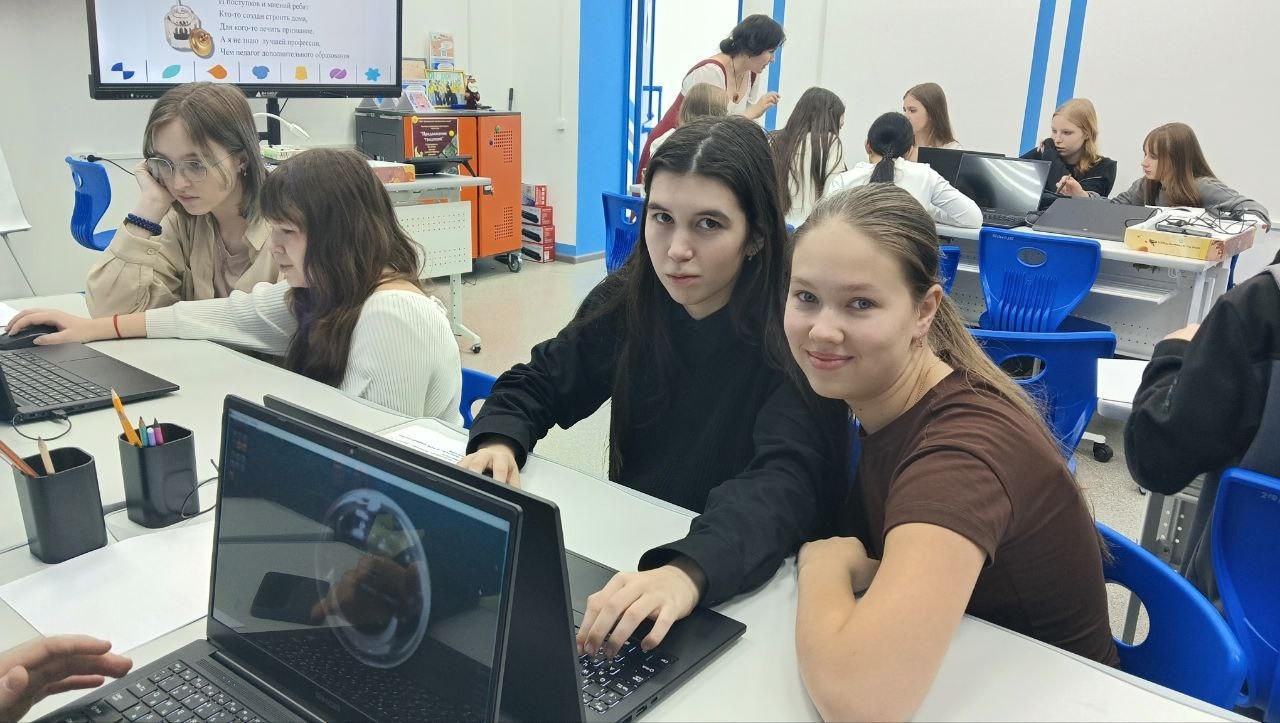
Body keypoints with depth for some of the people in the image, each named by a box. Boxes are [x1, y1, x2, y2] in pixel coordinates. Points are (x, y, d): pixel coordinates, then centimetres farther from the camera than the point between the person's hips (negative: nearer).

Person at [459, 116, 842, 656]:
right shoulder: (628, 301, -4)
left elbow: (786, 479, -32)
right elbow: (537, 384, 6)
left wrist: (689, 571, -50)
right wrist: (498, 443, -16)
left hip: (746, 576, -5)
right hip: (627, 547, 5)